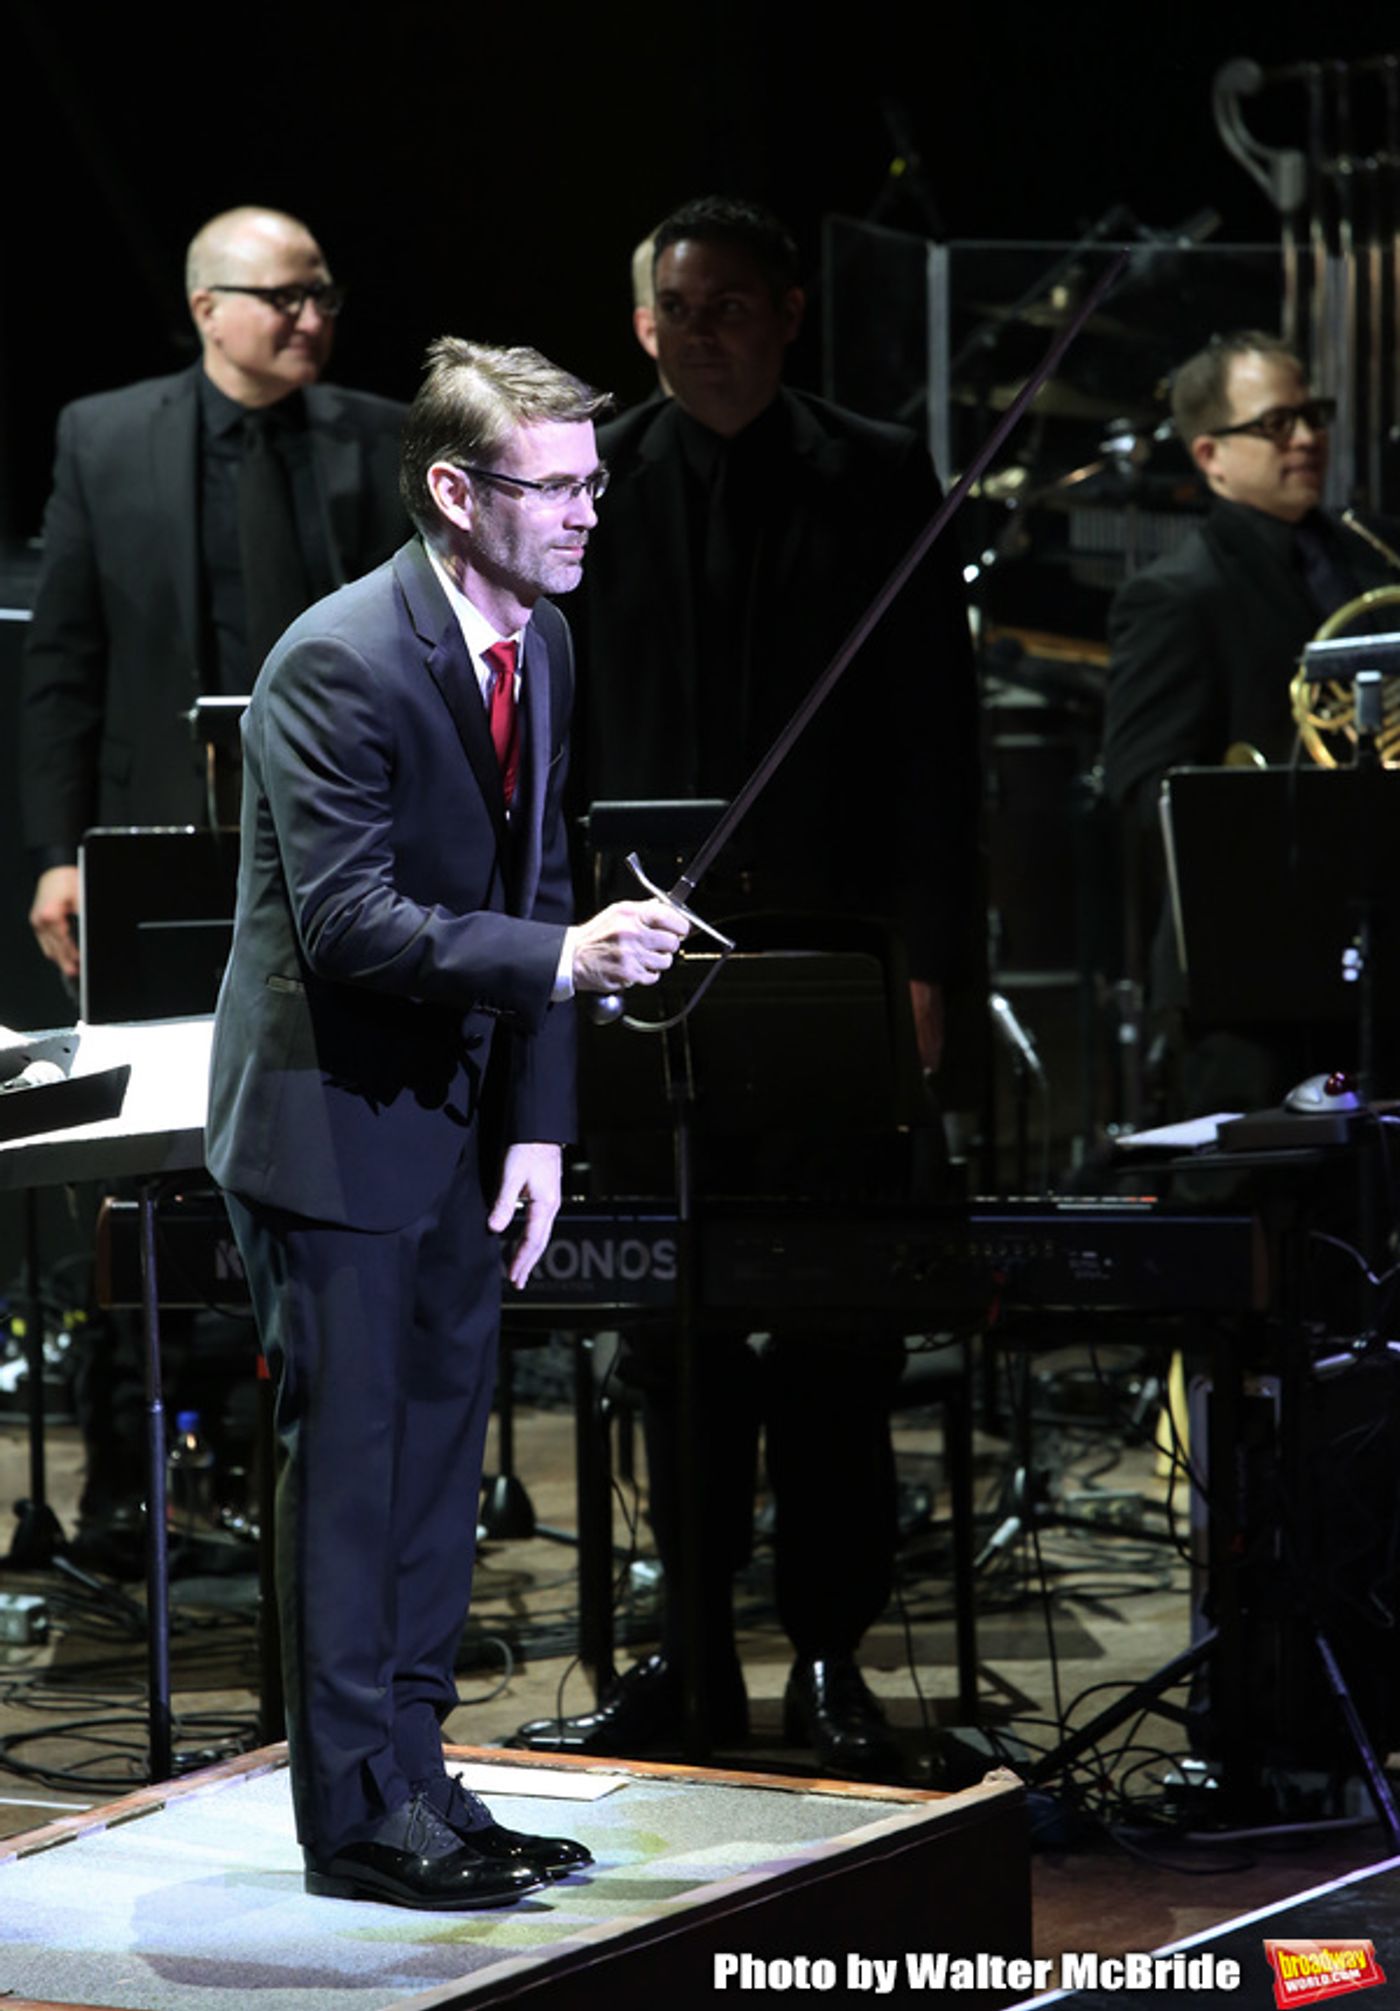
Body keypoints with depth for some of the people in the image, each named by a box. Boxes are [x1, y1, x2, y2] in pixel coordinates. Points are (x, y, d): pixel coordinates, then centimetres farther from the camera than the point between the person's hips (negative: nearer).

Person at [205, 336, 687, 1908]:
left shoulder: (539, 644, 6)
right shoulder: (339, 661, -21)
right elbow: (349, 922, -25)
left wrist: (536, 1123, 5)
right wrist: (563, 960, -32)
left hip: (457, 1118, 8)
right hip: (333, 1125, -8)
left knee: (439, 1452, 12)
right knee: (348, 1465, -2)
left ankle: (412, 1776, 22)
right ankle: (356, 1813, 6)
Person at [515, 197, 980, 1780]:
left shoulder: (878, 482, 3)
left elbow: (935, 732, 1)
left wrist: (927, 962, -5)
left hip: (829, 953, -1)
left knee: (835, 1319, 1)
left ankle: (829, 1656, 8)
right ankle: (693, 1643, 12)